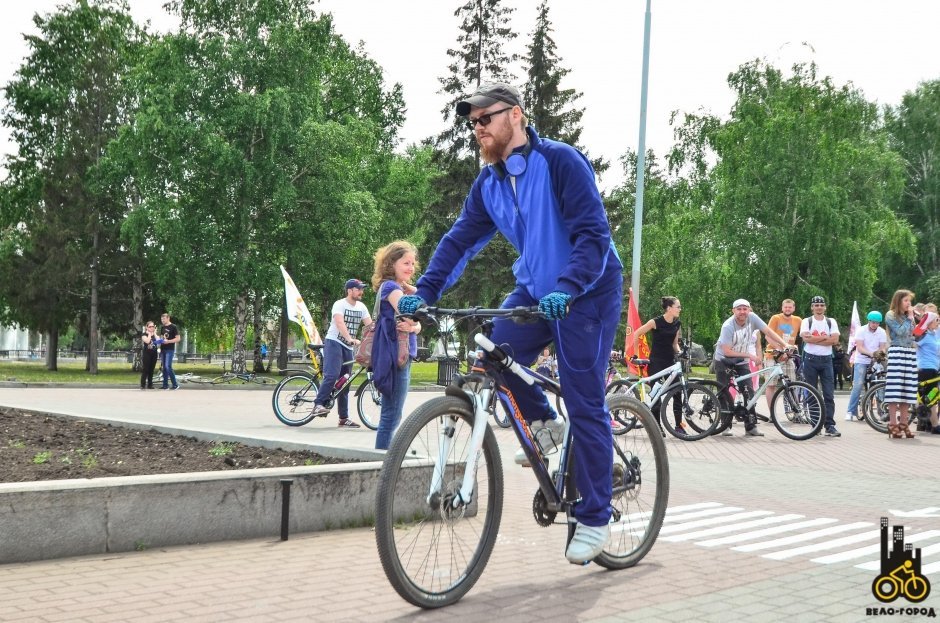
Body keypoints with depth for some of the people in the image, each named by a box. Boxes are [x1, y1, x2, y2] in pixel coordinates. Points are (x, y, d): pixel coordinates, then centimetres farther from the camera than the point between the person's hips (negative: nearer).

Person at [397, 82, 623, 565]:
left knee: (584, 406, -6)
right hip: (535, 290, 7)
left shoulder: (560, 161, -17)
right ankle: (544, 423, 10)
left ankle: (594, 519, 5)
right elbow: (460, 240, 2)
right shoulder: (489, 183, 4)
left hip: (586, 294, -6)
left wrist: (567, 289, -37)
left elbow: (593, 234, -23)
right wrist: (424, 292, -12)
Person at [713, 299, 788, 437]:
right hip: (724, 360, -4)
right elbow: (727, 352, -26)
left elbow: (768, 332, -15)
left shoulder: (752, 318, -15)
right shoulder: (728, 326, -26)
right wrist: (750, 355, -26)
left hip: (741, 361, 4)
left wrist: (785, 345, -26)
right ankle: (726, 425, 8)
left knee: (749, 392, -6)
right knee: (724, 393, -4)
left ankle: (751, 427, -2)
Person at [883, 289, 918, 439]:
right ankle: (893, 425, -10)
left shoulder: (909, 317, 21)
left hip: (911, 353, 7)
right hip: (897, 352, -7)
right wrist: (909, 318, -3)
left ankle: (903, 424, 7)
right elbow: (901, 331, -14)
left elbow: (916, 336, 19)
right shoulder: (891, 315, 1)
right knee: (895, 389, -10)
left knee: (907, 390, 4)